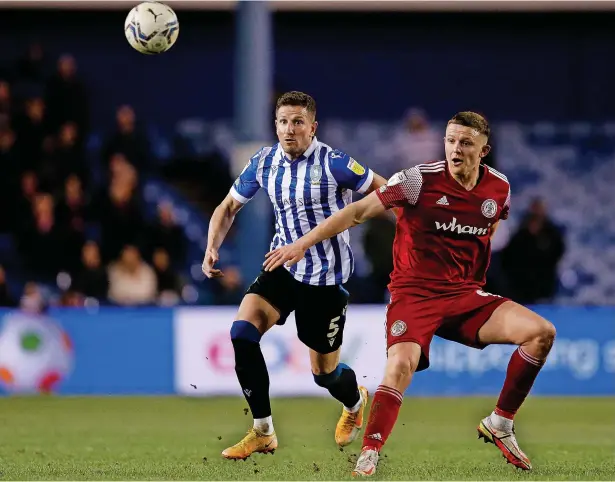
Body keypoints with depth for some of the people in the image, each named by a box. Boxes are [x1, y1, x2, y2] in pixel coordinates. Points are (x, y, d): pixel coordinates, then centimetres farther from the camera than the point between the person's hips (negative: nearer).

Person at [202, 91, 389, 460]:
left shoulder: (333, 163, -16)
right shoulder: (264, 162, -2)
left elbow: (384, 191, -6)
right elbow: (229, 206, 12)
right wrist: (212, 248, -3)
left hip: (326, 276, -4)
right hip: (283, 266, 4)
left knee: (324, 371, 7)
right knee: (242, 333, -20)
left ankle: (355, 402, 46)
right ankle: (263, 433, -9)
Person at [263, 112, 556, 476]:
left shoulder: (499, 188, 3)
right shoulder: (421, 179, -12)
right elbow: (359, 211, -12)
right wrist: (303, 243, -18)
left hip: (465, 295, 5)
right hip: (414, 295, -5)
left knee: (542, 333, -10)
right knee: (401, 365, -31)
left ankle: (499, 425, 4)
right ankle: (368, 458, -24)